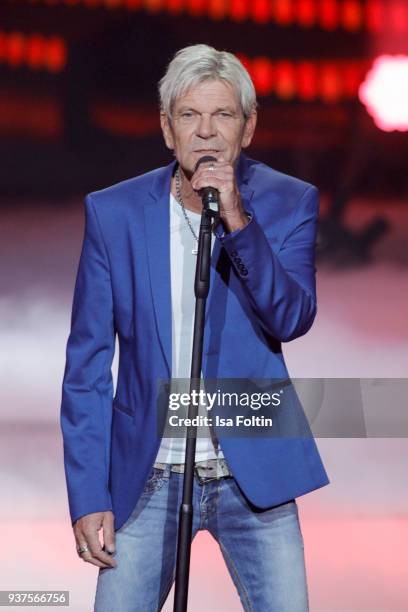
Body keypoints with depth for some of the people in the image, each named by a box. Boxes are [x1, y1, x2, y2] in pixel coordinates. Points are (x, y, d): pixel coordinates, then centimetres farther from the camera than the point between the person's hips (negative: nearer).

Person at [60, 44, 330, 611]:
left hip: (254, 474, 0)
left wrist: (237, 221, -25)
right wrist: (87, 495, -4)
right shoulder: (113, 212, -2)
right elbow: (86, 365, 0)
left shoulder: (288, 203, -1)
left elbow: (292, 319, -14)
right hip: (147, 476, 0)